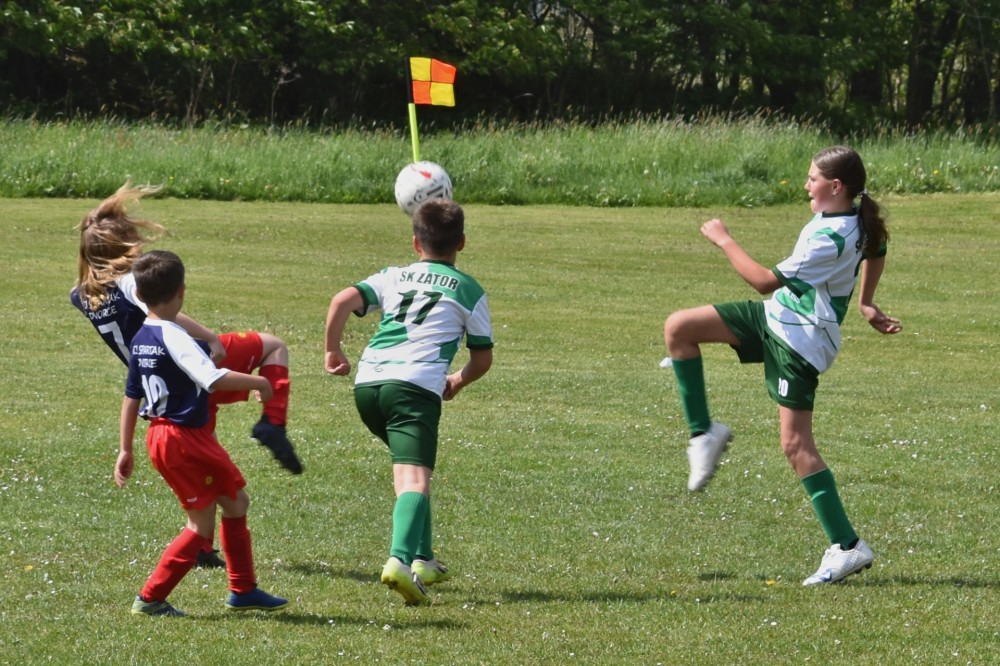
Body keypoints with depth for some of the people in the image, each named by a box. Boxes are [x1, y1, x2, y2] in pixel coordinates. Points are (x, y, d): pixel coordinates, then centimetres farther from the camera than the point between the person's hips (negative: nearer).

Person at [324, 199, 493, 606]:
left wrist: (333, 351, 16)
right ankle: (400, 560, -40)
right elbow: (483, 359, 17)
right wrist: (457, 382, 36)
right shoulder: (469, 291, 16)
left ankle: (422, 560, 27)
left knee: (410, 468, 26)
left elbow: (342, 302, 5)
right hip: (416, 385, -5)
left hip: (367, 383, 5)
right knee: (415, 477, -17)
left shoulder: (393, 277, 21)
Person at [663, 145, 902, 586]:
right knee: (678, 328, 3)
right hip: (775, 317, 10)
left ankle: (847, 547, -5)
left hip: (799, 342, -10)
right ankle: (704, 433, 10)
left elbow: (767, 281, -24)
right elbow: (878, 249, 24)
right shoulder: (859, 220, 1)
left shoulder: (831, 239, -28)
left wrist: (724, 240, -14)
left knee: (795, 444, -9)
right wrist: (865, 304, 31)